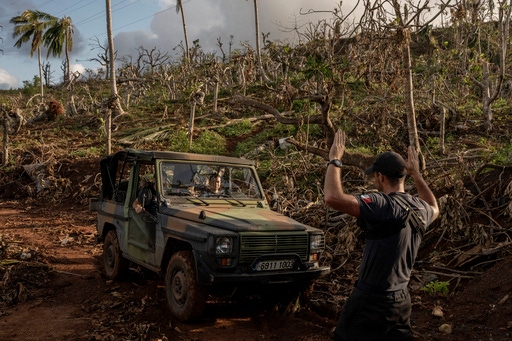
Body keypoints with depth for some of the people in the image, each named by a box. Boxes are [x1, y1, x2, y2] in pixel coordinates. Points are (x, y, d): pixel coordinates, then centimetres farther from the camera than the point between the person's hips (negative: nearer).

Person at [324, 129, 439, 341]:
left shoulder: (383, 205, -23)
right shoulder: (419, 209, 2)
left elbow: (333, 198, -33)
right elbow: (434, 208, 29)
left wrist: (334, 160, -19)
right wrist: (416, 174, 29)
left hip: (372, 300, -7)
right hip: (401, 300, 8)